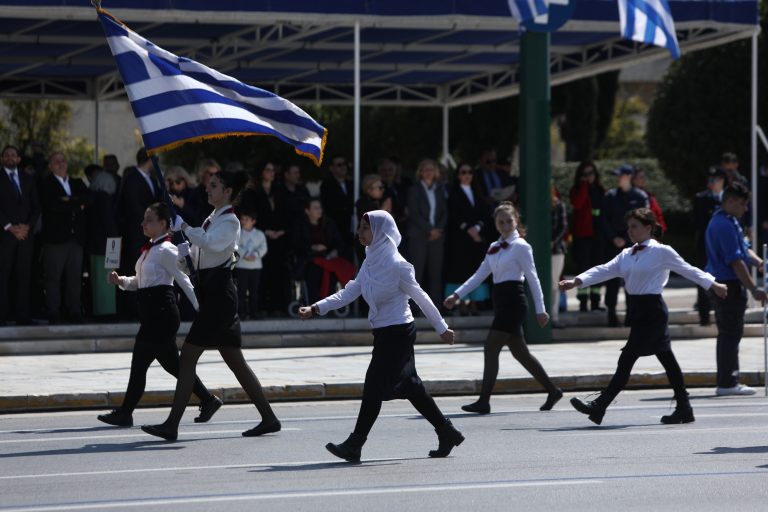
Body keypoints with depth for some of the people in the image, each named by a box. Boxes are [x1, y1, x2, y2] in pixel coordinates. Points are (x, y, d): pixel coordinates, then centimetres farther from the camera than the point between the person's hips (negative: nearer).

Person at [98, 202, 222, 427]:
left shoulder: (166, 251, -10)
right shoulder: (149, 250, 17)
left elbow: (184, 281, -12)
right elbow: (139, 282, 23)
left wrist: (200, 309, -13)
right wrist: (120, 280, 4)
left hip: (161, 311, -9)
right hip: (152, 313, 9)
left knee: (140, 361, -7)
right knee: (171, 363, 10)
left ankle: (125, 413, -2)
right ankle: (208, 400, 17)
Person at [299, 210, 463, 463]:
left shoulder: (396, 264, -16)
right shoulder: (371, 261, 8)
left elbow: (420, 297, -9)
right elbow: (350, 292, 6)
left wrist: (442, 328, -2)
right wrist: (316, 309, -4)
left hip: (398, 332, -9)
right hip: (384, 332, 9)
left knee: (374, 386, -8)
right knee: (410, 386, 13)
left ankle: (354, 446, -6)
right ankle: (447, 432, 23)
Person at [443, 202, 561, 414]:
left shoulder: (520, 246, -6)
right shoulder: (494, 248, 15)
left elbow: (533, 278, -8)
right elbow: (479, 275, 12)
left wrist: (540, 309, -10)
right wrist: (457, 295, 3)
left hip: (513, 301, -8)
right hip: (501, 301, 8)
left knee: (491, 349, -12)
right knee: (520, 353, 12)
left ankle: (483, 401, -11)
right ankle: (552, 390, 23)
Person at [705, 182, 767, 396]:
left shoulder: (729, 222, 15)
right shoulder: (725, 225, -19)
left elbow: (744, 249, 18)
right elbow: (736, 261, -22)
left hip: (723, 284, 11)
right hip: (729, 286, -11)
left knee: (729, 334, 14)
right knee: (731, 334, -7)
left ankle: (727, 381, 18)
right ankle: (727, 383, -5)